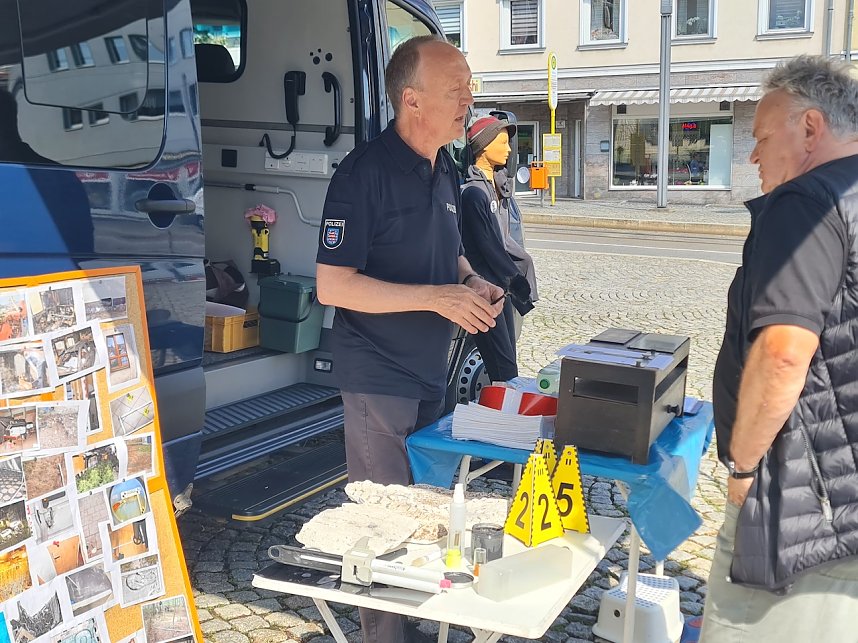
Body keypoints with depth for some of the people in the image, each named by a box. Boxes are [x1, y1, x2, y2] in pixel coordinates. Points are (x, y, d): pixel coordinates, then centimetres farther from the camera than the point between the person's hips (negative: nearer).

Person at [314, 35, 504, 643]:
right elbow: (332, 285, -20)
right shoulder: (365, 172, -17)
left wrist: (473, 283, 0)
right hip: (380, 378, -8)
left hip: (433, 371, 8)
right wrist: (435, 297, -24)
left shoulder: (445, 168, 8)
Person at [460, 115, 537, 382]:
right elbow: (486, 245, -16)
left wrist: (524, 260, 11)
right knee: (504, 367, -10)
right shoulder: (473, 191, -16)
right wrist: (515, 279, -11)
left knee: (506, 360, 12)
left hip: (500, 286, 9)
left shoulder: (498, 185, 13)